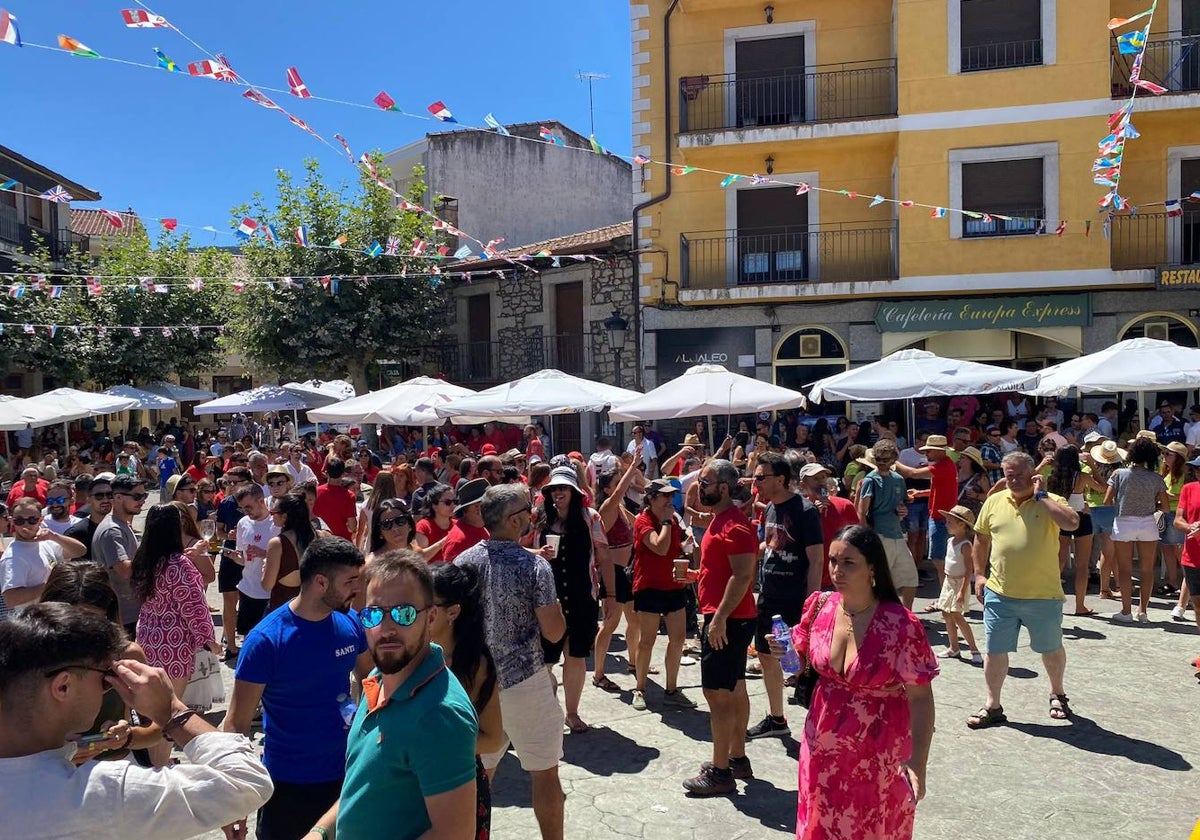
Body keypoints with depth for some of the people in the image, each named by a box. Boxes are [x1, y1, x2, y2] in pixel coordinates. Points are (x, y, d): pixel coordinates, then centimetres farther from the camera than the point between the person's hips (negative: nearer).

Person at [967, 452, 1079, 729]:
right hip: (999, 594, 2)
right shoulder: (994, 501, 3)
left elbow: (1072, 523, -28)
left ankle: (1057, 694, 42)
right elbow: (981, 539, 13)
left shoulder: (1050, 502, -7)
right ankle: (993, 706, 20)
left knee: (1052, 649, 18)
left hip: (1043, 595, -2)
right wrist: (979, 574, 8)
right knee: (994, 651, 7)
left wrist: (1040, 495, -21)